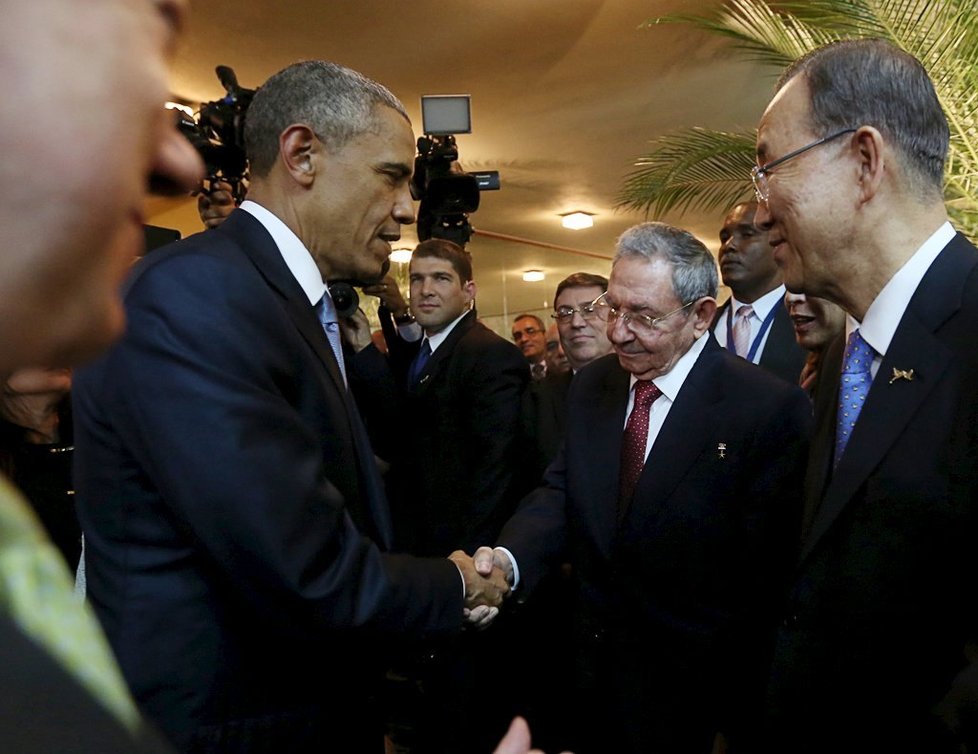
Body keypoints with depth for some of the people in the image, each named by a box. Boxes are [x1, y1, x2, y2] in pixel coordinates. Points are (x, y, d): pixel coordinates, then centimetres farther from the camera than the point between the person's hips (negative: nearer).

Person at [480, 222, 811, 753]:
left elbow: (764, 570, -18)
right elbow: (562, 490, -3)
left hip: (689, 689, -5)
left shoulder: (770, 410, -19)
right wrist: (508, 557, -21)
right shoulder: (591, 386, 0)